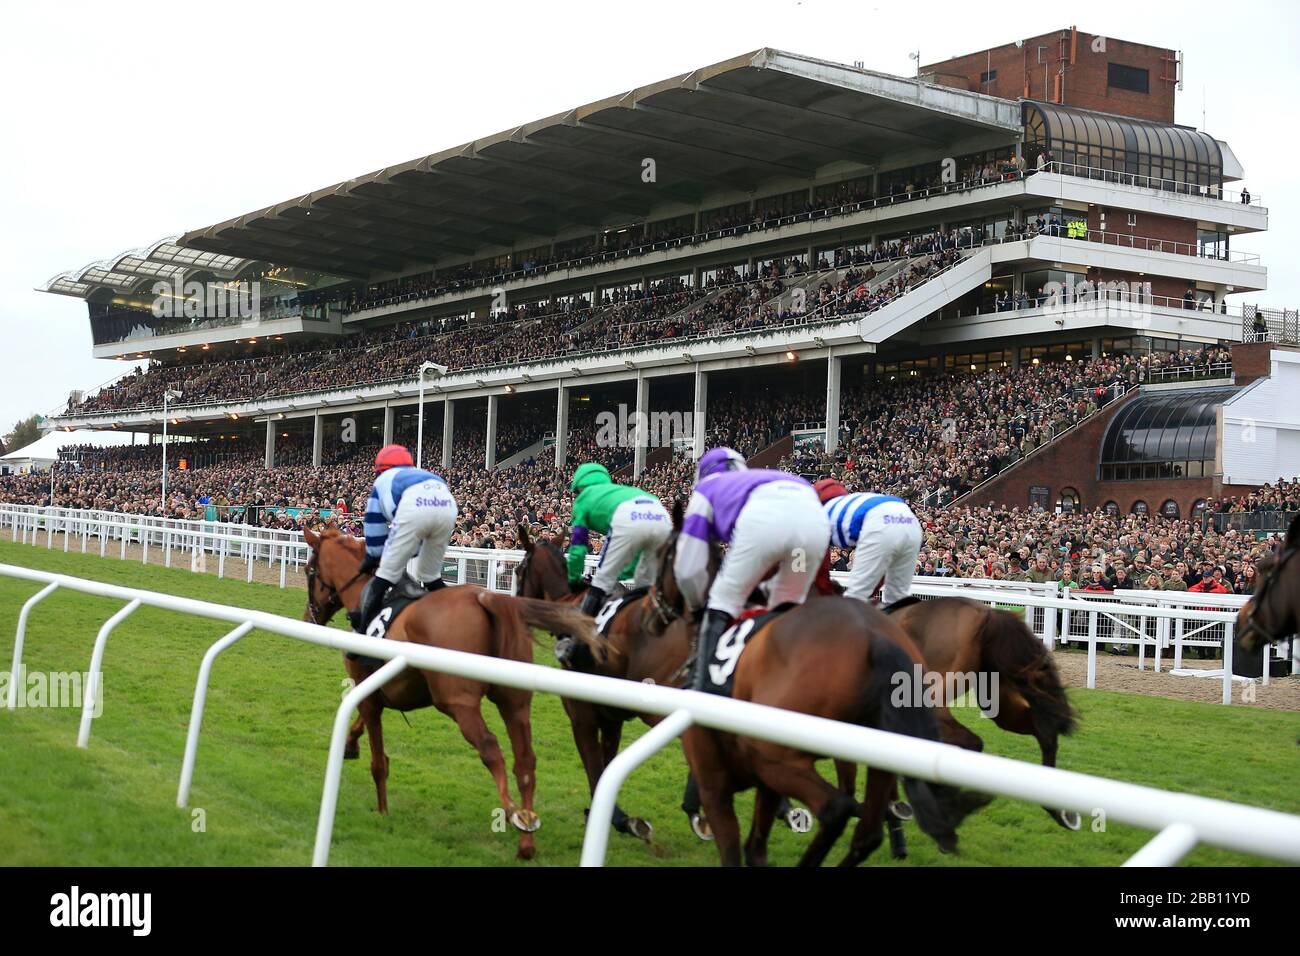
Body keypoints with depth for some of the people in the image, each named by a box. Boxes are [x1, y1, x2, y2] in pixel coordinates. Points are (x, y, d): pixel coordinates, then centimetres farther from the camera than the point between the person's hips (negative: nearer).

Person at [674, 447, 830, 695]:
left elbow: (689, 569, 28)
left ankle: (706, 687, 3)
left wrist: (696, 608, 44)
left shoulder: (706, 489, 34)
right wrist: (774, 596, 57)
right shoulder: (762, 478, 47)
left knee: (725, 600, 12)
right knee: (789, 606, 24)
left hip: (764, 518, -4)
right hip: (814, 515, 4)